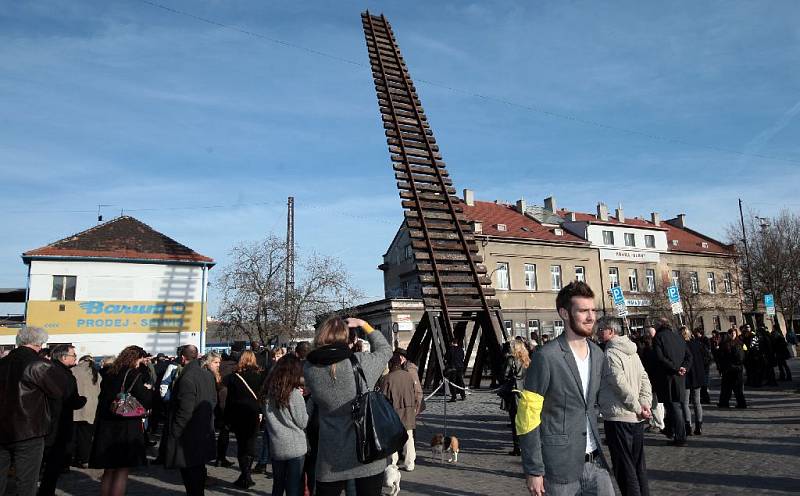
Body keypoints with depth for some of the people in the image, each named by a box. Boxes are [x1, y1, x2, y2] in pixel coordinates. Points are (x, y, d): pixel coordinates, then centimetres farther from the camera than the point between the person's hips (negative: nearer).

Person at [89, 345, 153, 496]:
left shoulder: (109, 374, 9)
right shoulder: (134, 375, -12)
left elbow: (103, 399, 17)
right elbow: (145, 402, -15)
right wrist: (150, 390, 3)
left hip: (105, 427, 7)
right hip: (127, 427, -7)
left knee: (108, 471, 17)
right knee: (122, 471, 1)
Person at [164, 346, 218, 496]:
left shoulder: (187, 378, -21)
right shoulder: (208, 375, 5)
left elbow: (185, 410, -24)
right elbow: (213, 401, 13)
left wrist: (174, 432, -16)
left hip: (189, 436, -8)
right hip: (204, 432, 8)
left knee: (189, 472, 2)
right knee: (199, 469, 20)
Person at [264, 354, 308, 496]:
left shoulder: (269, 391, -2)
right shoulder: (294, 394, -17)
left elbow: (270, 419, 9)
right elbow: (302, 423, -8)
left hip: (275, 447, 5)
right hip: (295, 448, -5)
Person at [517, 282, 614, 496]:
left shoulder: (597, 354, 6)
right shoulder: (547, 357, -15)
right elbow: (527, 416, -14)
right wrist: (534, 470, -14)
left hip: (595, 462, 6)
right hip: (560, 467, -6)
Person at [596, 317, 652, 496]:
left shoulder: (610, 354, -15)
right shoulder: (631, 352, 11)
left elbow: (621, 384, -21)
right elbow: (645, 379, 8)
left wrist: (638, 407, -12)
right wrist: (645, 404, 0)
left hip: (617, 417, -8)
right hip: (636, 418, 8)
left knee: (624, 467, 1)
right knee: (638, 464, 17)